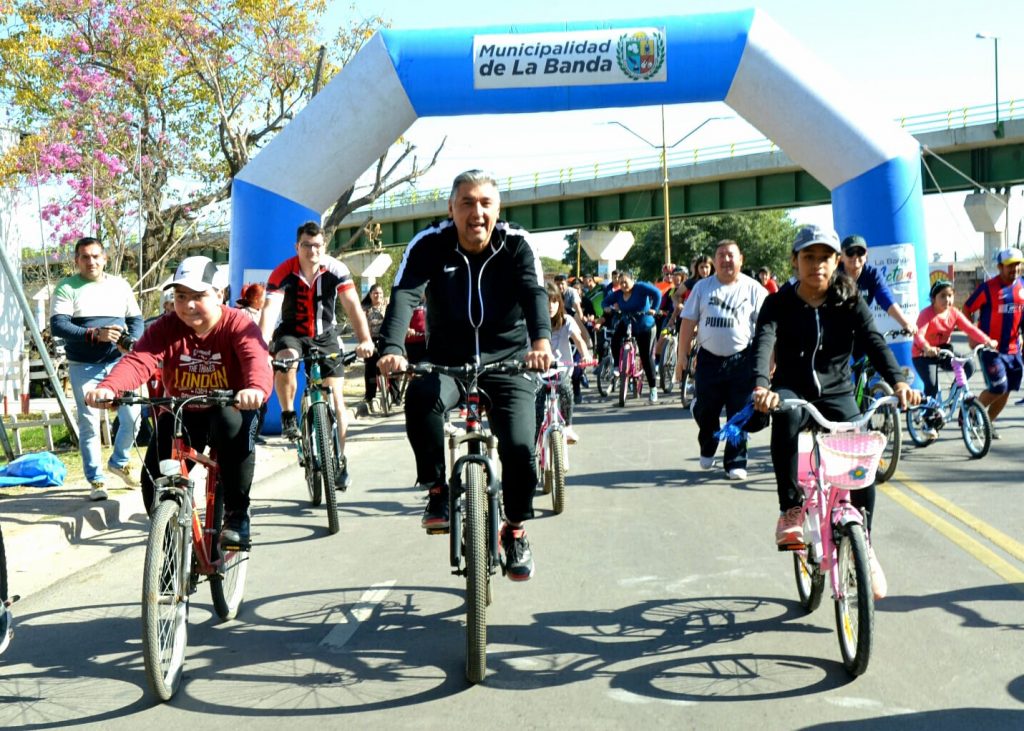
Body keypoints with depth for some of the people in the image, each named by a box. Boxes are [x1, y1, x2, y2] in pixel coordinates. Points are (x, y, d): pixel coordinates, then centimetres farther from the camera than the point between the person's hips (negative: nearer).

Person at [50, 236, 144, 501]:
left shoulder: (120, 285, 10)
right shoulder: (67, 287, -2)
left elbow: (136, 319, 12)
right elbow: (57, 325, -12)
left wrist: (130, 340, -11)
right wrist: (95, 334, -23)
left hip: (118, 362, 3)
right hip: (84, 367, -3)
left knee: (132, 416, -4)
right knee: (89, 424, -1)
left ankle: (119, 461, 23)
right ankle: (96, 481, 11)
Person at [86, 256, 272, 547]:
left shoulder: (239, 325, -16)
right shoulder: (166, 329, -9)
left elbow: (257, 360, -36)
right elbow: (137, 361, -25)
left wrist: (256, 389, -61)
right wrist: (108, 387, -47)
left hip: (230, 410, -3)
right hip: (181, 413, 3)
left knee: (233, 425, -38)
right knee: (154, 478, -15)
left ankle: (237, 514, -21)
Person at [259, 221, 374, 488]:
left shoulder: (336, 270, -17)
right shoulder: (283, 273, -20)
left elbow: (353, 306, -24)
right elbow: (270, 310, -31)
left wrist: (365, 339, -40)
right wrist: (263, 344, -47)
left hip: (325, 336, 1)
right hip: (292, 333, -1)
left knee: (336, 398, -5)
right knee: (285, 359, -36)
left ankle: (340, 458, 8)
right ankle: (288, 416, -14)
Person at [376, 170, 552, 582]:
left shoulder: (516, 245, -9)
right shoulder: (430, 245, -10)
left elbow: (534, 293, -26)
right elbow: (404, 294, -24)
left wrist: (541, 340, -48)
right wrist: (392, 349, -44)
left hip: (507, 360, 0)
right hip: (447, 359, 0)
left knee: (519, 447, -17)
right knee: (421, 397, -34)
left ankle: (515, 531, 11)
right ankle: (438, 491, -12)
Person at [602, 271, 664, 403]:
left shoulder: (640, 287, -17)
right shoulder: (618, 294, -2)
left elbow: (657, 293, -26)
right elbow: (605, 301, 7)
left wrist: (654, 309, -35)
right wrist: (607, 307, -15)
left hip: (644, 327, -4)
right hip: (626, 324, 5)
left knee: (646, 357, -5)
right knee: (615, 341, -25)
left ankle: (653, 388, 3)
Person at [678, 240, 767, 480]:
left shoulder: (753, 288, 1)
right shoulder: (702, 287, 6)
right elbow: (688, 322, 6)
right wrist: (682, 355, 2)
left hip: (741, 359, -2)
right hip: (709, 359, 2)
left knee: (739, 414, 0)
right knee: (704, 411, 6)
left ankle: (735, 462, 9)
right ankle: (707, 450, 32)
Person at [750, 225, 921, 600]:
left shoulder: (849, 302, -1)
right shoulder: (779, 304, -6)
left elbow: (874, 342, -16)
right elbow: (763, 345, -23)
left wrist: (897, 381, -36)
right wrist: (761, 387, -44)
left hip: (836, 391, 2)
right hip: (792, 389, -2)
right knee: (786, 416, -39)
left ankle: (863, 546, 5)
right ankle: (790, 510, -28)